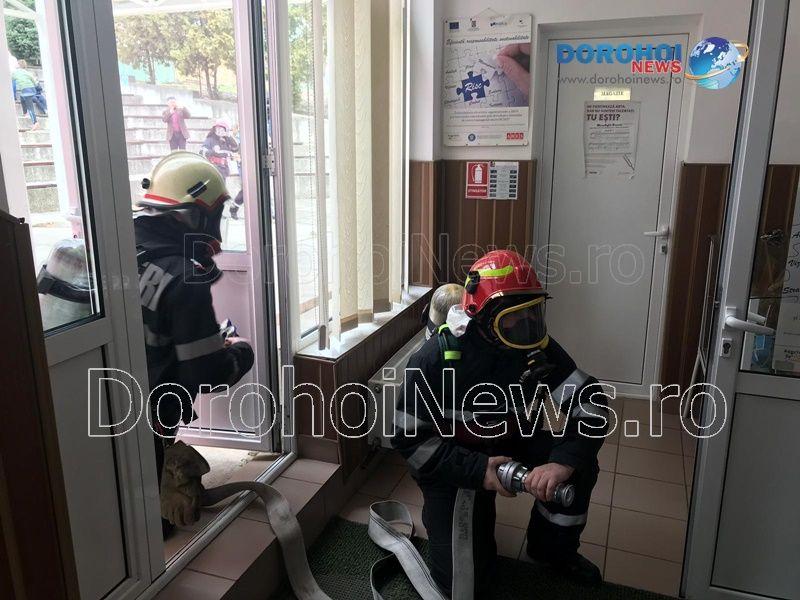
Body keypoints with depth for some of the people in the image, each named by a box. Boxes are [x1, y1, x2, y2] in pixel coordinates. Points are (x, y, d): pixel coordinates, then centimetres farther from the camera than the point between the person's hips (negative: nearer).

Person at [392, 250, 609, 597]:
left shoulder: (535, 346, -15)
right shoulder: (436, 358, -26)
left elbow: (588, 400, -18)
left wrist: (564, 461, -36)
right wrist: (477, 471, -31)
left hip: (508, 443, 4)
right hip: (452, 463, -4)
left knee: (579, 465, -18)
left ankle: (551, 550, 10)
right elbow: (409, 437, -22)